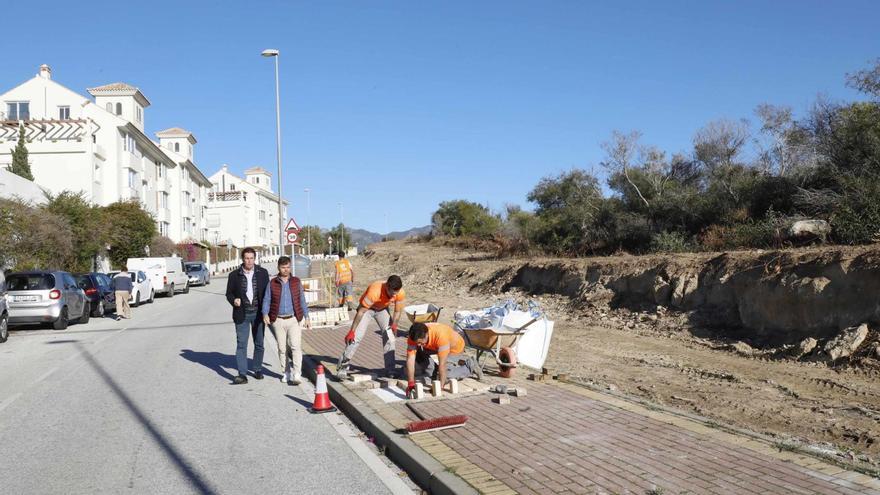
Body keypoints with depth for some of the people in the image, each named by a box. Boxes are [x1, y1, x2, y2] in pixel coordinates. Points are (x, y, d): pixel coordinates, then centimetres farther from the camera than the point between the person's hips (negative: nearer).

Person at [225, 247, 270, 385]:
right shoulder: (234, 275, 0)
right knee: (241, 344, -7)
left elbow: (268, 292, 7)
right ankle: (242, 374, -7)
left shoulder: (263, 273, 3)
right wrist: (234, 300, -14)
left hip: (258, 314, 1)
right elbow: (229, 293, 7)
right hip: (242, 314, -1)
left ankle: (258, 370, 26)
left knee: (259, 344, 11)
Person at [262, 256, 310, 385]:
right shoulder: (272, 283, 5)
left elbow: (302, 300, 11)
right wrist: (265, 314, -13)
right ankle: (287, 372, 21)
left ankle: (297, 375, -12)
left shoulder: (296, 282, 7)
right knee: (282, 348, 7)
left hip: (294, 319, -1)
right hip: (278, 321, 1)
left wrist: (306, 318, 9)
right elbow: (266, 300, 4)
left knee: (296, 346, -12)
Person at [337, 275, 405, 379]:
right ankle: (343, 366, -7)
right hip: (367, 308, -4)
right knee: (356, 337, -15)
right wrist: (352, 331, -28)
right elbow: (361, 312, -32)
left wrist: (394, 325, -24)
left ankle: (390, 370, 4)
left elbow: (397, 311, -9)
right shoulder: (374, 291, -41)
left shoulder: (400, 293, -28)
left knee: (390, 337, -4)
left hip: (382, 309, 4)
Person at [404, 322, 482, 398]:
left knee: (443, 375, -19)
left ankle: (470, 366, 1)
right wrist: (411, 383, -36)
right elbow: (410, 359, -29)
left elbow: (442, 364, -41)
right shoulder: (414, 337, -29)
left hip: (454, 347, -5)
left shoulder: (440, 335, -43)